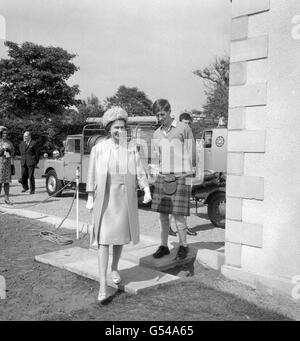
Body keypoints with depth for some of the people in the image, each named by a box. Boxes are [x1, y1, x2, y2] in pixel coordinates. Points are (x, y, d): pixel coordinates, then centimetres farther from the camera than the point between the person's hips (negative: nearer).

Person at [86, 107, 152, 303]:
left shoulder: (131, 149, 4)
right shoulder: (98, 149, -1)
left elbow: (140, 172, -1)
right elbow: (92, 175, 1)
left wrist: (147, 190, -15)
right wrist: (90, 198, -1)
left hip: (125, 198, 2)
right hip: (104, 198, -2)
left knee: (120, 236, 15)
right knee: (103, 239, -7)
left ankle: (115, 269, 40)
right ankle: (103, 285, -6)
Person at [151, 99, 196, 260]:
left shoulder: (184, 129, -2)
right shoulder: (156, 134, 13)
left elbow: (191, 155, 0)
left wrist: (185, 176, -2)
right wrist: (161, 173, 9)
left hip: (179, 178, -5)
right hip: (162, 177, 5)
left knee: (177, 214, -5)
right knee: (162, 214, 6)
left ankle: (183, 245, 13)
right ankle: (164, 246, 18)